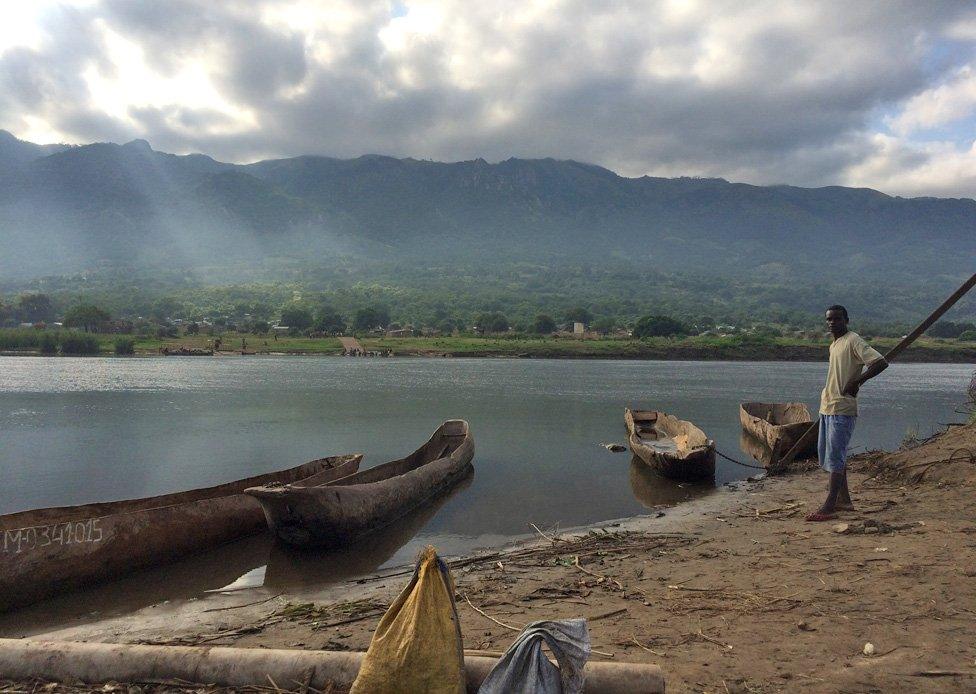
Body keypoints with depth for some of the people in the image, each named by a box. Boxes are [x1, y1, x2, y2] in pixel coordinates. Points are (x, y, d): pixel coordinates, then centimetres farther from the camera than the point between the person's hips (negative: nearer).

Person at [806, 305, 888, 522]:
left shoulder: (853, 341, -11)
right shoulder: (834, 344, 17)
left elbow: (881, 362, -22)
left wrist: (856, 382, -21)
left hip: (842, 409, -10)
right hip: (827, 407, 10)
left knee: (835, 457, -9)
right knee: (826, 455, 13)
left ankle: (829, 507, -7)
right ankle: (844, 500, 23)